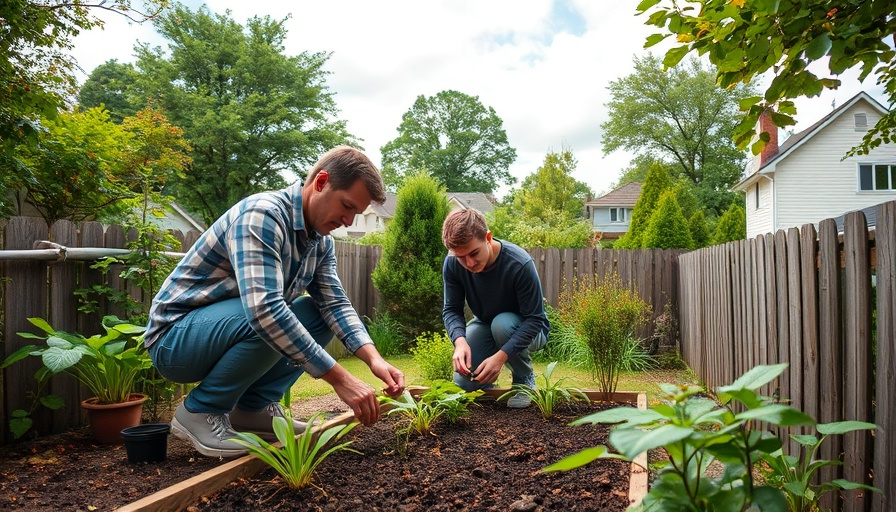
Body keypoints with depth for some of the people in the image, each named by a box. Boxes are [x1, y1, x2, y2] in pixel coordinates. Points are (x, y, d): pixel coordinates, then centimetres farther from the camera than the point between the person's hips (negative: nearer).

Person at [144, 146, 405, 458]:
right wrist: (338, 378, -38)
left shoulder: (321, 241, 2)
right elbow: (263, 309, -39)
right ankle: (200, 410, -9)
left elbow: (335, 303, -4)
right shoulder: (262, 214, -27)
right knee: (271, 322, -33)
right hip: (175, 338, -8)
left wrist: (373, 358, -22)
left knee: (321, 315, -1)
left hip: (226, 328, 8)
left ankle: (252, 408, 3)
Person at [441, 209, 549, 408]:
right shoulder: (452, 264, -21)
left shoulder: (520, 264, -33)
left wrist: (501, 356, -41)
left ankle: (525, 379, -8)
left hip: (526, 331, -3)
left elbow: (534, 318, -30)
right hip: (485, 324, 3)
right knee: (464, 382, -15)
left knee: (502, 324, -36)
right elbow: (451, 309, -17)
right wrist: (460, 341, -39)